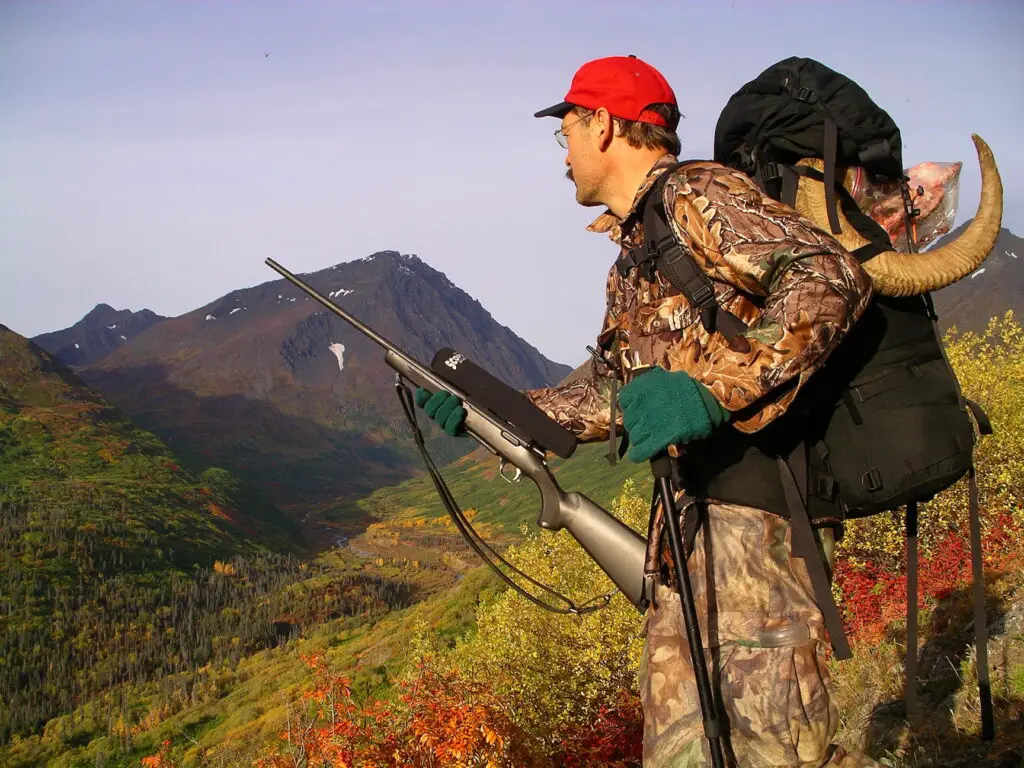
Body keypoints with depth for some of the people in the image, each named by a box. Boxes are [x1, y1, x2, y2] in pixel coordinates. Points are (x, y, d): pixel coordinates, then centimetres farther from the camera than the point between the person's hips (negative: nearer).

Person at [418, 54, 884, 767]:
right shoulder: (631, 259, 23)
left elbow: (833, 276, -21)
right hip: (688, 521, 9)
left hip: (756, 513, -9)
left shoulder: (696, 195, -7)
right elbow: (611, 394, 28)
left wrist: (714, 389, -29)